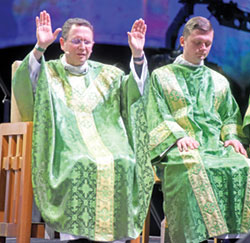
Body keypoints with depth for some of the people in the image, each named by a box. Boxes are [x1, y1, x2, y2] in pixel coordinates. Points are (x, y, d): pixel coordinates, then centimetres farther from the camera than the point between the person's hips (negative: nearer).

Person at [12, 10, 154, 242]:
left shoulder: (106, 74, 22)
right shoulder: (49, 72, 14)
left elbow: (133, 92, 9)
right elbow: (25, 86, -6)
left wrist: (137, 57, -6)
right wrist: (39, 49, -19)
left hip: (106, 142, 3)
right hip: (66, 147, -3)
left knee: (123, 164, -28)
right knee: (81, 166, -35)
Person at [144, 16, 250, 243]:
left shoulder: (219, 81, 28)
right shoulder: (161, 76, 18)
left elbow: (230, 116, 23)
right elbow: (156, 117, 5)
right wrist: (177, 136, -14)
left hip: (216, 146, 3)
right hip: (178, 148, -3)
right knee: (191, 169, -40)